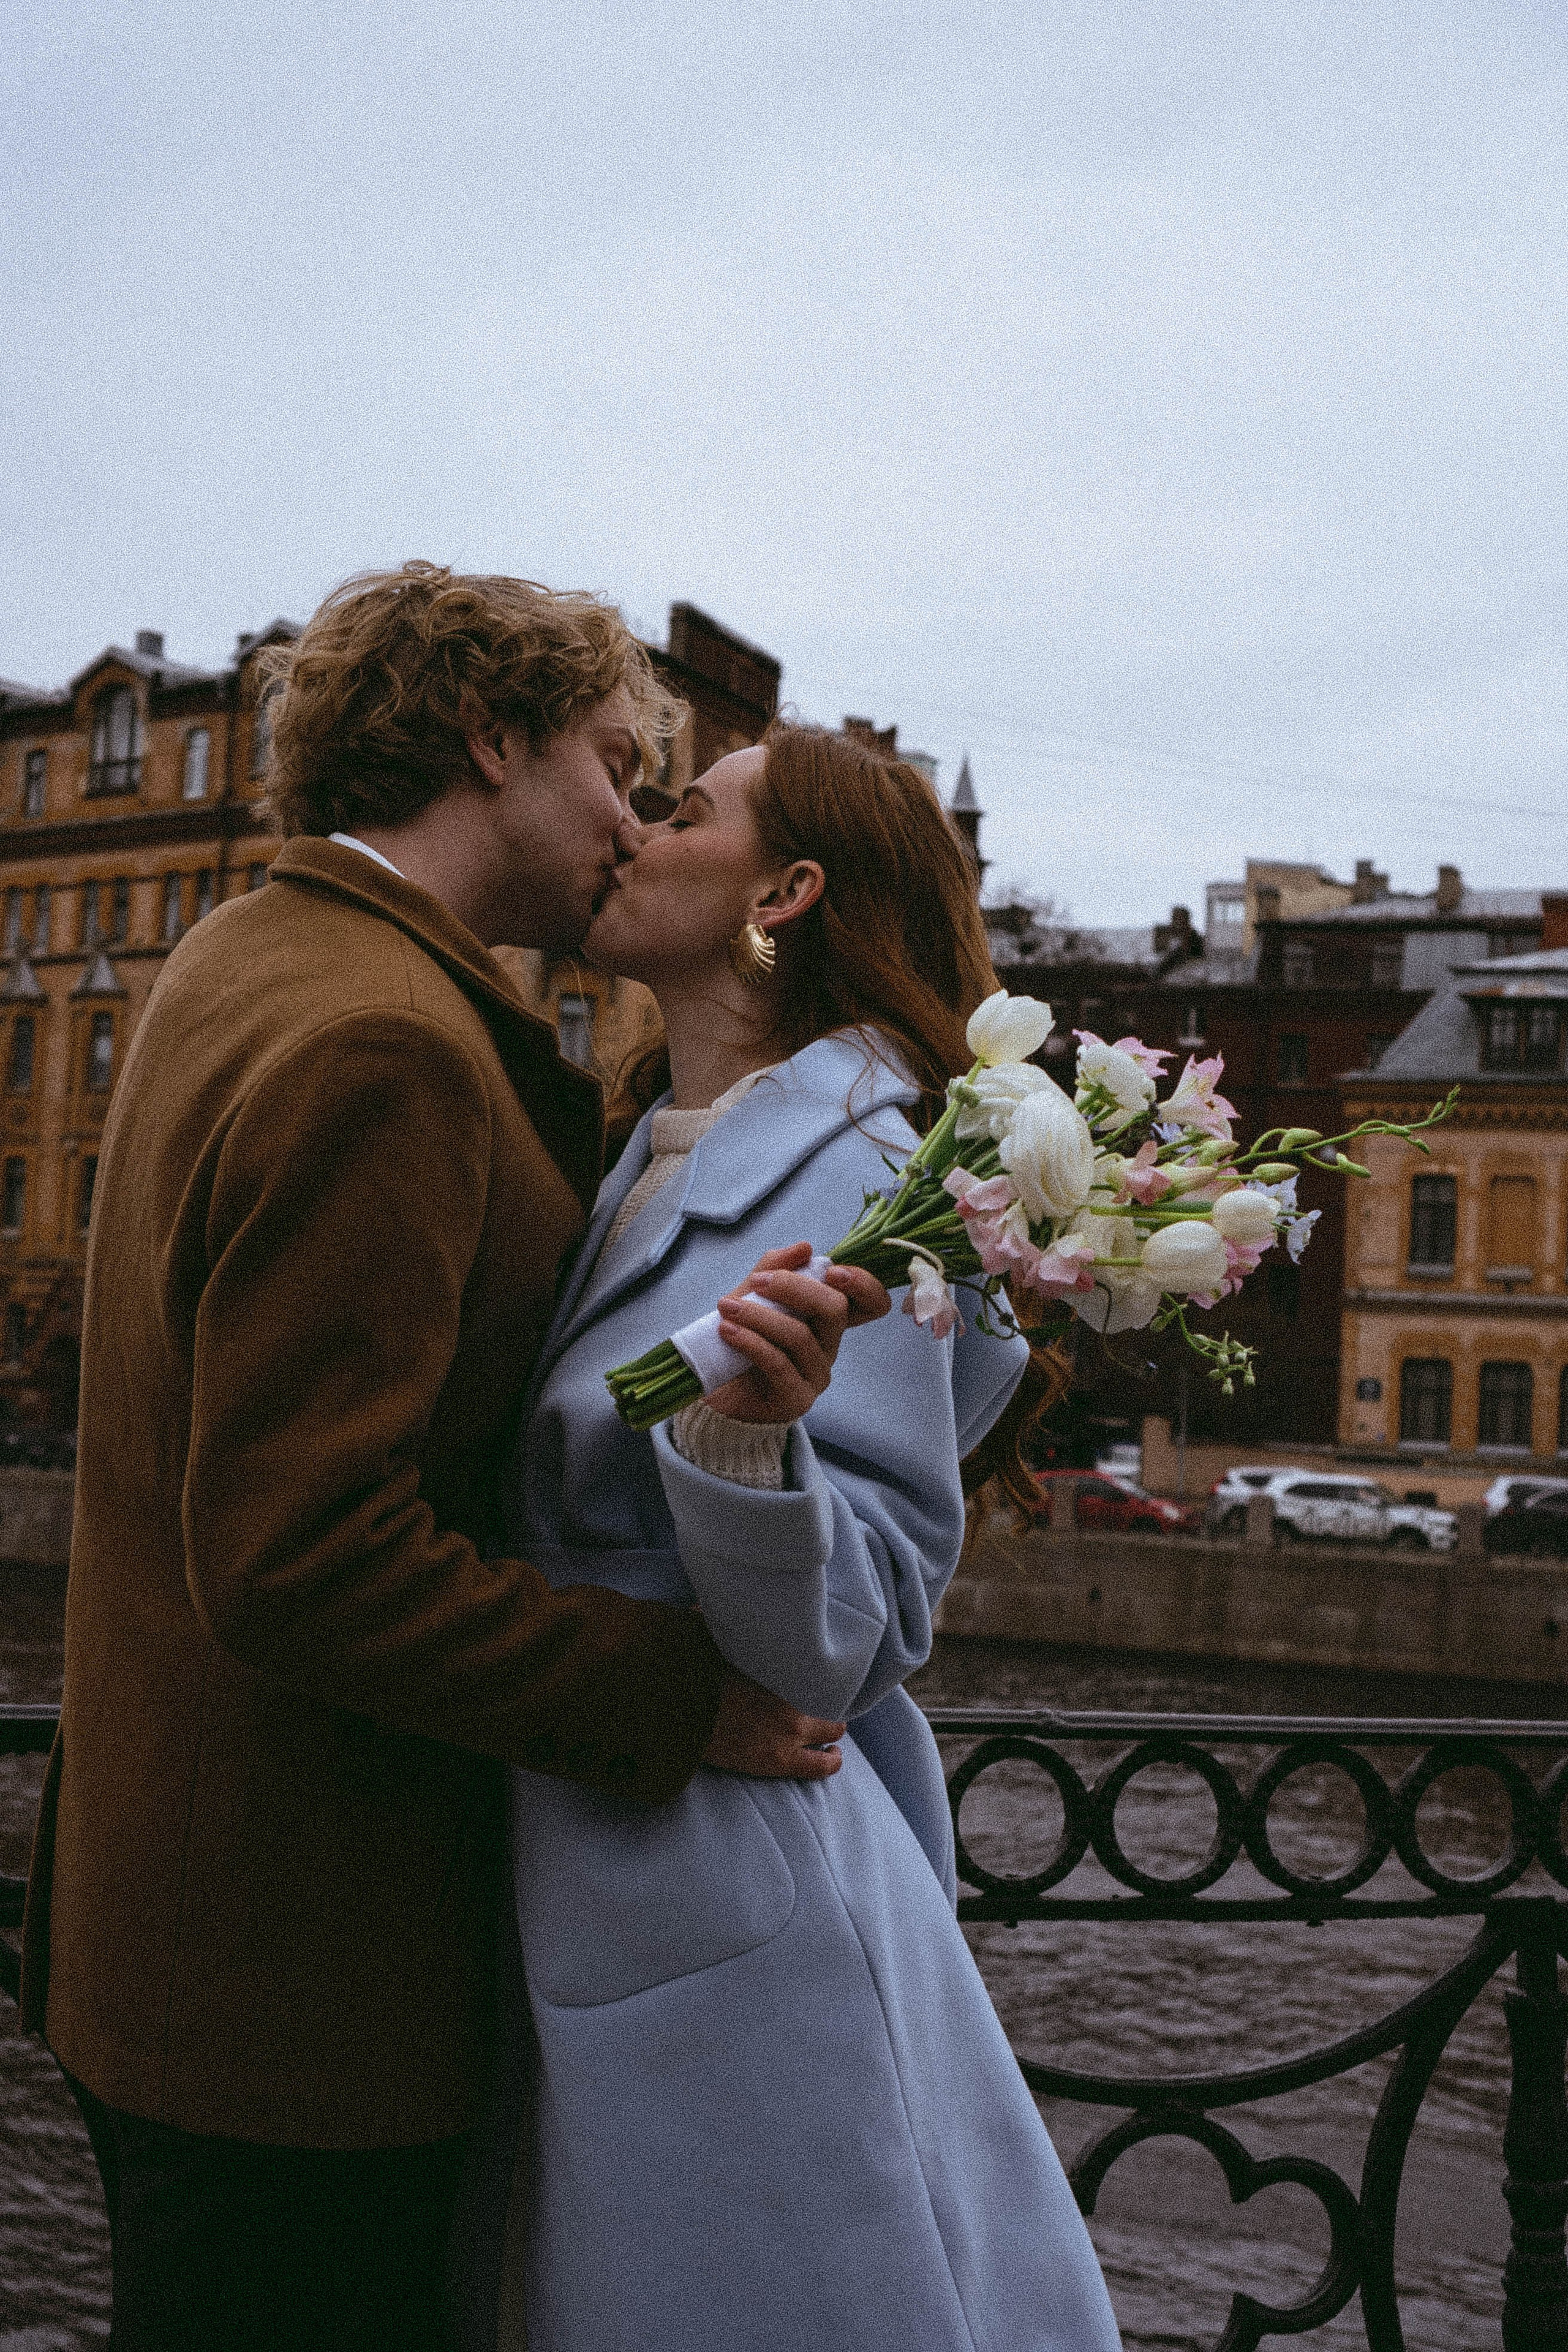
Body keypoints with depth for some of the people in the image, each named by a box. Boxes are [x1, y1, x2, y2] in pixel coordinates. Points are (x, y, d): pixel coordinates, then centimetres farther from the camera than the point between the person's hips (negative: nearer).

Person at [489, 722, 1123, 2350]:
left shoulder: (851, 1178, -18)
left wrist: (743, 1438, -37)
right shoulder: (657, 1163, 8)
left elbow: (833, 1649, -23)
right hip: (596, 1910, 8)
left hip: (723, 1937, -8)